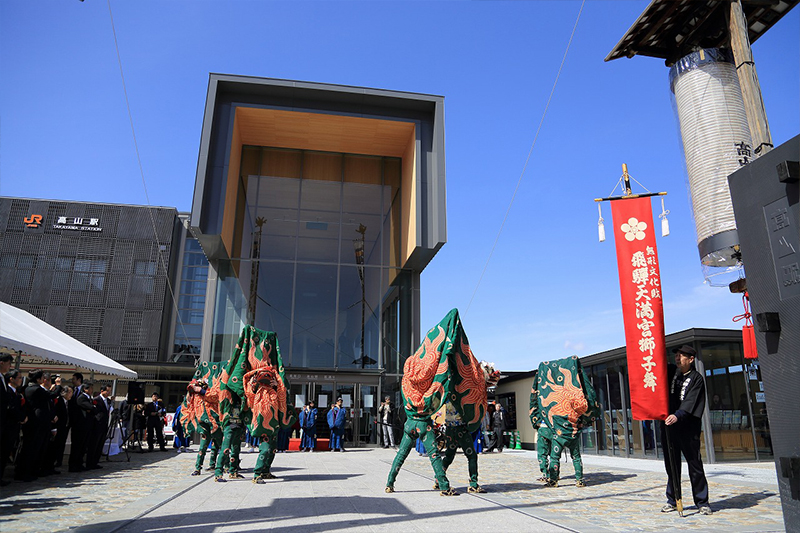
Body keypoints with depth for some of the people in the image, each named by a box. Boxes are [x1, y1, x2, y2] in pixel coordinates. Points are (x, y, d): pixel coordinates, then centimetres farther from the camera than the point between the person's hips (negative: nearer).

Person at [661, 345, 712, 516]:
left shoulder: (696, 378, -3)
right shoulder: (670, 371, 10)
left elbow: (691, 402, -15)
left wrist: (677, 415, -28)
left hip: (688, 426, -4)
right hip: (668, 425, 4)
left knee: (695, 464, 1)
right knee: (671, 465, 9)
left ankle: (702, 502, 14)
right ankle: (672, 500, 19)